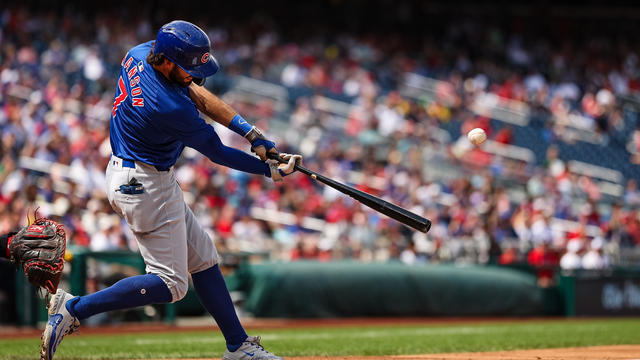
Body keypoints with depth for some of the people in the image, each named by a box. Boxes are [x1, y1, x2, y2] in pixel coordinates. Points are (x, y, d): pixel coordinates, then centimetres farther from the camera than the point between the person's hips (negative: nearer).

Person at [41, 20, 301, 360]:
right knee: (170, 284, -4)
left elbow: (198, 95, 3)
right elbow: (218, 153, -15)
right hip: (146, 186, -10)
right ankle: (73, 308, -3)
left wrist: (250, 131, -4)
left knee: (203, 257, 15)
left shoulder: (138, 55, -5)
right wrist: (269, 170, -2)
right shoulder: (170, 107, -30)